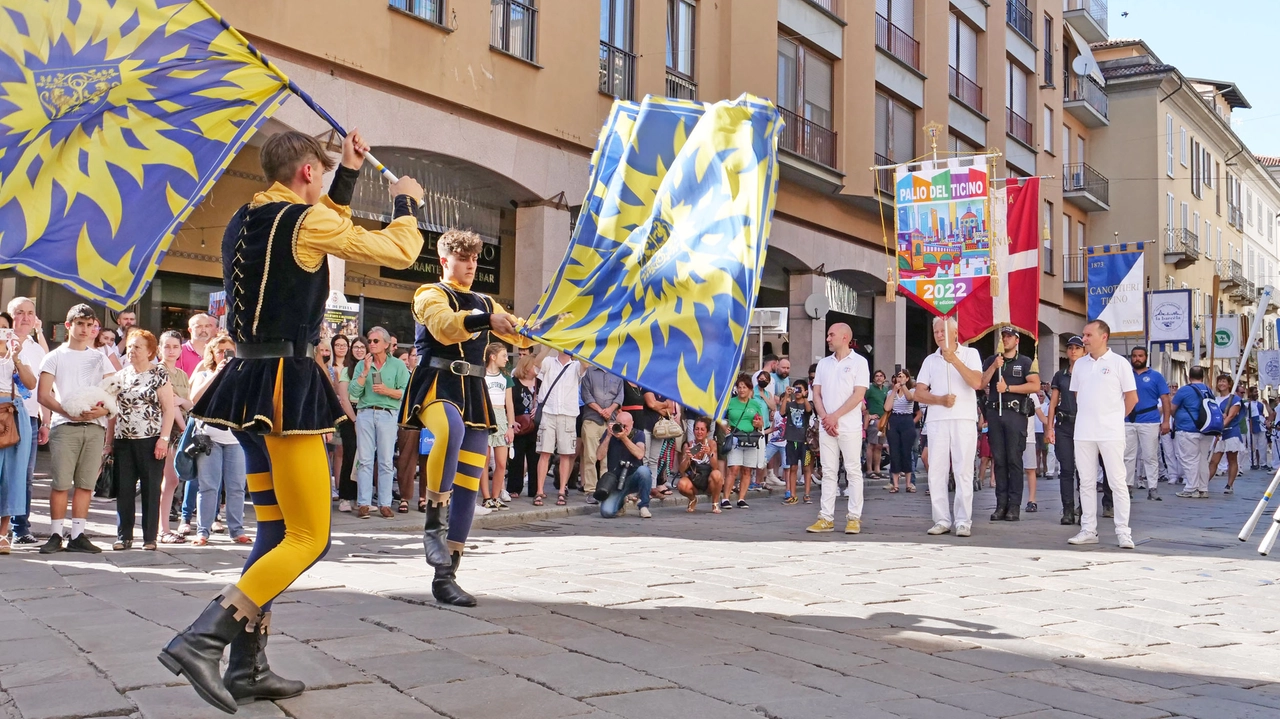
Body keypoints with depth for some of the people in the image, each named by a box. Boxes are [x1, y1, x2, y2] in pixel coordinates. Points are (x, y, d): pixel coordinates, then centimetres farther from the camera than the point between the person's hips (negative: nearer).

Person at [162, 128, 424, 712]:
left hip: (248, 382, 9)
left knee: (275, 528, 14)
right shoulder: (309, 221, -10)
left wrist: (349, 175, 32)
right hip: (287, 384, -9)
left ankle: (248, 667, 12)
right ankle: (201, 639, -16)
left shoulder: (243, 221, 14)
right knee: (309, 538, -5)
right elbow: (398, 252, -2)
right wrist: (405, 202, 16)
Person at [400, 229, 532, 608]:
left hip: (475, 395, 7)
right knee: (451, 430, -41)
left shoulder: (484, 303, 23)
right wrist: (486, 319, -33)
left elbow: (522, 335, 22)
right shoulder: (430, 295, 3)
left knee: (468, 486, 1)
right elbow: (445, 327, -19)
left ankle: (446, 575, 8)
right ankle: (434, 523, -28)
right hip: (438, 385, -6)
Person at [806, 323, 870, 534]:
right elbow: (816, 393, 11)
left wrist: (835, 416, -13)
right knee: (828, 472, 5)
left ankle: (854, 518, 2)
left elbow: (858, 394, -9)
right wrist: (825, 417, -5)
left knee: (853, 471, -1)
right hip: (826, 427, 5)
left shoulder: (858, 362, -1)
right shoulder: (823, 363, 14)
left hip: (850, 426, -5)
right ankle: (826, 518, 7)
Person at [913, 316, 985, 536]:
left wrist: (954, 360, -16)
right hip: (936, 420, 3)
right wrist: (940, 399, -10)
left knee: (963, 471, -5)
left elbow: (977, 382, -10)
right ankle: (941, 520, 4)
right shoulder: (930, 360, 15)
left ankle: (963, 521, -3)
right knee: (936, 471, 0)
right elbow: (919, 394, 8)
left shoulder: (970, 354, 7)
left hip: (964, 419, -3)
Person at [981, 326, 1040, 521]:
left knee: (1014, 459, -6)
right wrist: (994, 367, -7)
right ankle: (1001, 504, 4)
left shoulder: (1025, 362, 7)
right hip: (994, 412, 3)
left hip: (1015, 413, -3)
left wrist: (1008, 388, -9)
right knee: (998, 459, 2)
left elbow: (1035, 385, -7)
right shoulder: (990, 361, 16)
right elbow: (980, 384, 5)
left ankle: (1014, 505, -5)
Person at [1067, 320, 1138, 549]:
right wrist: (1088, 416, 11)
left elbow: (1132, 397, -1)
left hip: (1111, 433, -5)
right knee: (1086, 482, 7)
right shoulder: (1079, 364, 10)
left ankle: (1123, 532, 1)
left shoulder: (1119, 363, -4)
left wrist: (1114, 417, 6)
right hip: (1083, 433, 5)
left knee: (1117, 481, -3)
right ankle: (1088, 530, 14)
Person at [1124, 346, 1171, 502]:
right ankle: (1128, 486, 12)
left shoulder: (1156, 376, 5)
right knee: (1128, 456, 6)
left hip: (1149, 422, -2)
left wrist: (1166, 421, -7)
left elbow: (1165, 400, 2)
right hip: (1128, 422, 3)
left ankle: (1153, 488, 1)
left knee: (1150, 457, -1)